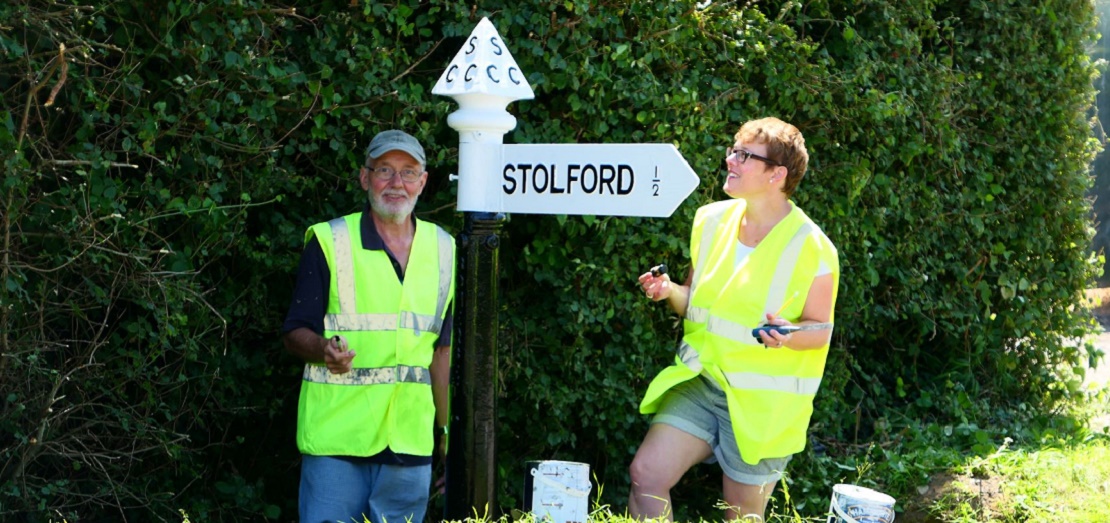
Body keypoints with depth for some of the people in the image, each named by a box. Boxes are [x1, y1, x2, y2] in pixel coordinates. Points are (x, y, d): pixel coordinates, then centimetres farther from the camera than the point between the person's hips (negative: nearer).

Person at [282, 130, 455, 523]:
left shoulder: (442, 251, 12)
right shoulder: (329, 242, -1)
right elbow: (295, 334, 0)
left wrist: (446, 431, 15)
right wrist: (325, 349, -22)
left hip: (410, 443, 4)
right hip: (336, 437, -4)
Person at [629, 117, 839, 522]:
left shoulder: (811, 248, -15)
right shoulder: (713, 220, 1)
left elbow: (820, 328, -8)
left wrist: (789, 336, -29)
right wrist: (670, 292, -9)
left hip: (763, 402, -5)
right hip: (702, 381, 5)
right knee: (646, 474, -8)